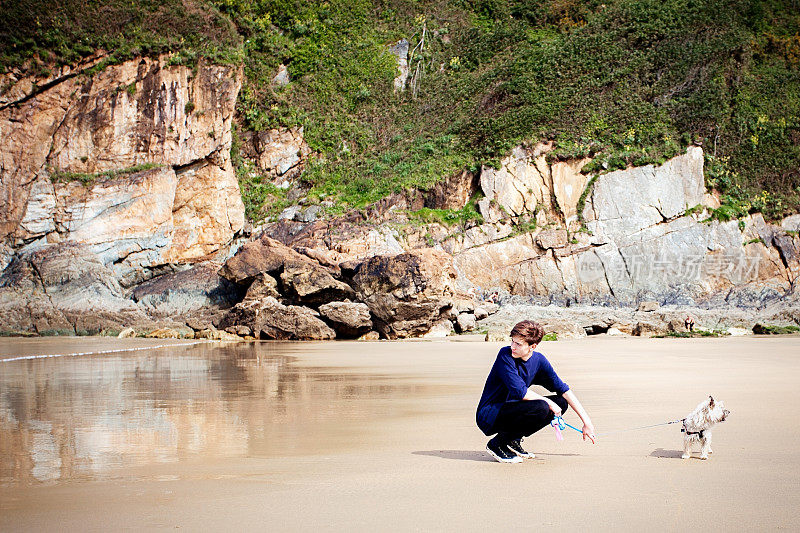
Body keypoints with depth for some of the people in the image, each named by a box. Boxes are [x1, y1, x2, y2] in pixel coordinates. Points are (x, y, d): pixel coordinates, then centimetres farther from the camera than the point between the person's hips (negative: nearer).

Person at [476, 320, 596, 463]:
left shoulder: (539, 360, 0)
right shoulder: (505, 355, -18)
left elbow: (564, 390, 3)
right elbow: (521, 393, -24)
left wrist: (587, 421, 0)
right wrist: (548, 402, -13)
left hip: (509, 411, 7)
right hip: (487, 416, -7)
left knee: (562, 402, 1)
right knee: (542, 408, -28)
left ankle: (513, 440, 4)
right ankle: (498, 444, -10)